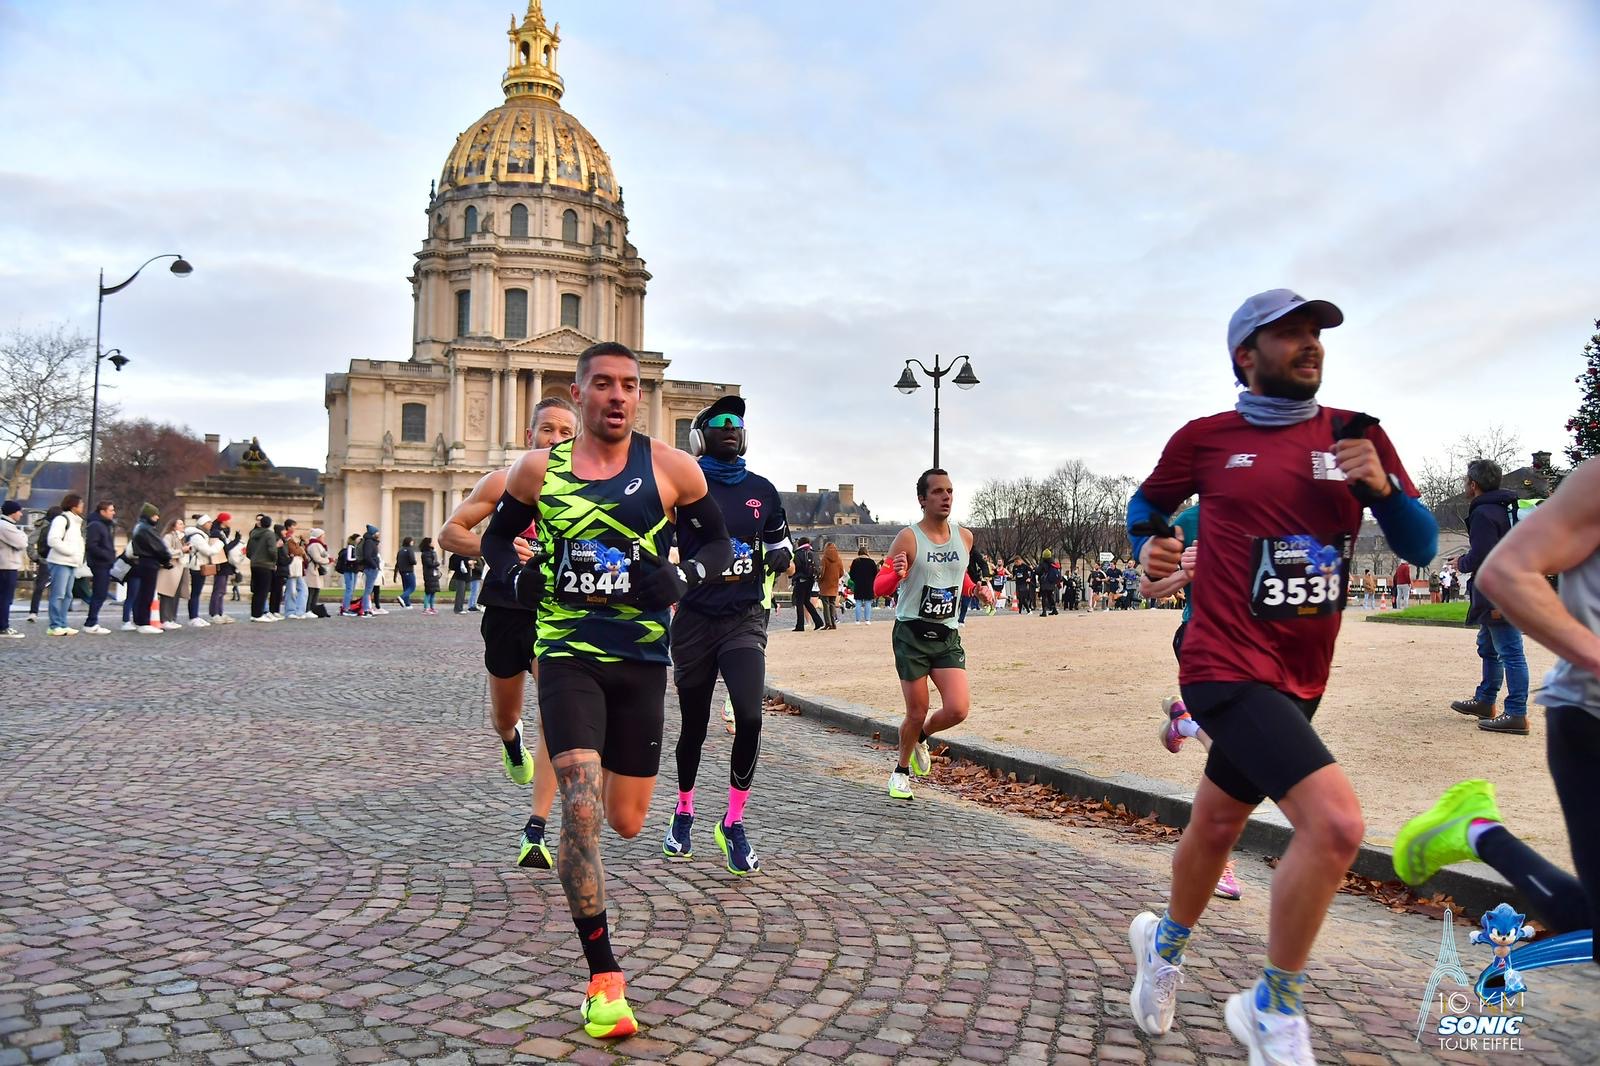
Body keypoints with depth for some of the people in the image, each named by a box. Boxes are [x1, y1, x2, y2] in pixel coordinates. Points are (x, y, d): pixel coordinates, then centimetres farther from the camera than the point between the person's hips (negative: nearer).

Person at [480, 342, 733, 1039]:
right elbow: (496, 537, 15)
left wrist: (681, 577, -14)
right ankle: (603, 976, 0)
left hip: (642, 659, 1)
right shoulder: (539, 470, 0)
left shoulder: (671, 468, -3)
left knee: (625, 822, 11)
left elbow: (720, 543, 6)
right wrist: (518, 575, -7)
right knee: (580, 811, -17)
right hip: (567, 654, -1)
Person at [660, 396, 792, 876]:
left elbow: (780, 546, 18)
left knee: (749, 718, -16)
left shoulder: (762, 490, 7)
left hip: (745, 619, 2)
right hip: (695, 618, -1)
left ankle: (734, 823, 1)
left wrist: (779, 557, -4)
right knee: (694, 724, 11)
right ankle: (683, 813, 37)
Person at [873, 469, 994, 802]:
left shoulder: (964, 537, 6)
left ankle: (921, 738, 25)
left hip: (947, 636, 4)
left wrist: (979, 589, 3)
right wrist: (897, 574, -32)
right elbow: (878, 588, -11)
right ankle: (901, 772, 28)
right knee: (917, 713, 1)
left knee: (958, 709, -9)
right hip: (912, 634, -4)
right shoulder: (908, 538, -11)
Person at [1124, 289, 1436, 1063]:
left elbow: (1420, 547, 6)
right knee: (1334, 820, -22)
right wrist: (1148, 549, -3)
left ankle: (1165, 943, 48)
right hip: (1228, 668, -5)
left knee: (1215, 825, 18)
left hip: (1300, 679, 5)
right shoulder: (1205, 440, -1)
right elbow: (1147, 504, 16)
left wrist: (1381, 487, -11)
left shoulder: (1356, 435, 7)